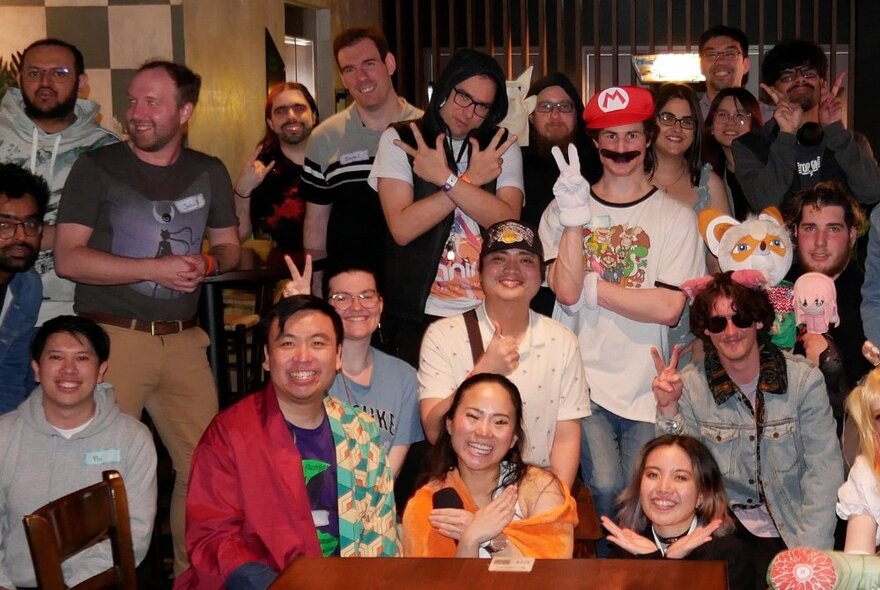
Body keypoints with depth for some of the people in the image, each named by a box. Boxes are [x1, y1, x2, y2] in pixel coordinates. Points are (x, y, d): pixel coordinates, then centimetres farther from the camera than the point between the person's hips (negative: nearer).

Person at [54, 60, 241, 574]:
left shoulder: (209, 172, 9)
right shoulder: (97, 167, -3)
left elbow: (230, 246, 18)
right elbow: (69, 259, -9)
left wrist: (207, 264, -6)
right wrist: (157, 269, -15)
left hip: (183, 339, 3)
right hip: (112, 335, -3)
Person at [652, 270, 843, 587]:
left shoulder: (804, 379, -6)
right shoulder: (690, 385, -2)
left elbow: (824, 472, -9)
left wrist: (809, 554, -18)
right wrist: (668, 410, -19)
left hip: (790, 530, -1)